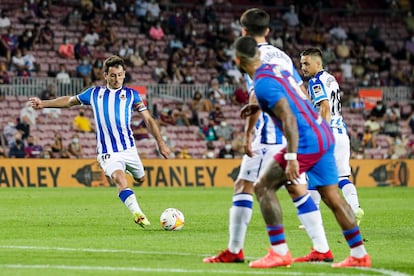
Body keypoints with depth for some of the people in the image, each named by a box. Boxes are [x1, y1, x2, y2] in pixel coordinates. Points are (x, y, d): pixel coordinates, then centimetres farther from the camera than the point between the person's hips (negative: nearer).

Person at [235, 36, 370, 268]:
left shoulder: (263, 83, -14)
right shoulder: (277, 69, 14)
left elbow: (289, 118, -22)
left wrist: (291, 158, -24)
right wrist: (260, 108, 26)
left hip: (307, 142, -9)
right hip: (325, 136, 9)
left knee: (264, 187, 0)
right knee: (332, 196, 15)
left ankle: (280, 252, -3)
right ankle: (359, 255, 18)